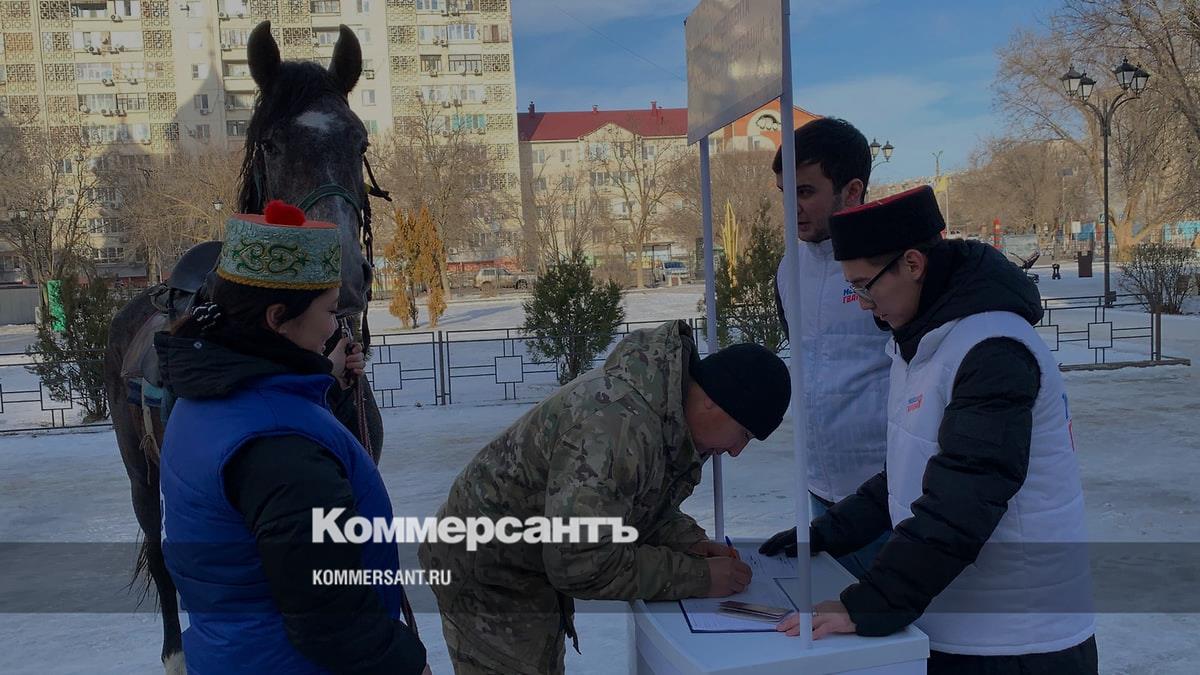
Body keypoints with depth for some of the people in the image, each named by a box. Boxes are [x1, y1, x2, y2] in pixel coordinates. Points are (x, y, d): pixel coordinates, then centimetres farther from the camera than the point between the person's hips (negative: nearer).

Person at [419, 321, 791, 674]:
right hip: (489, 577, -9)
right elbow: (582, 565, -33)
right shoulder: (618, 424, -36)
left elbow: (641, 499, 10)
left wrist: (688, 541, -7)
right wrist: (698, 577, -25)